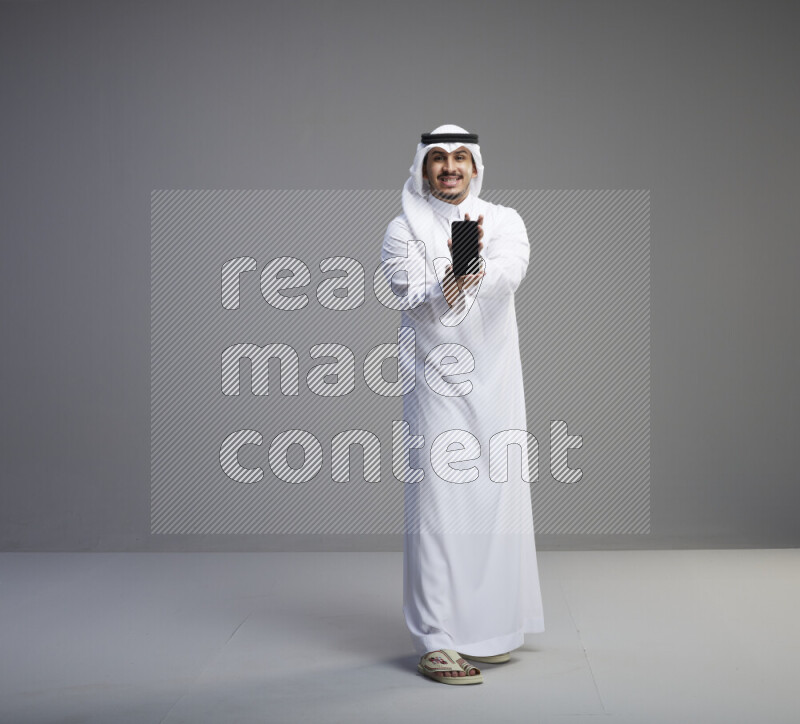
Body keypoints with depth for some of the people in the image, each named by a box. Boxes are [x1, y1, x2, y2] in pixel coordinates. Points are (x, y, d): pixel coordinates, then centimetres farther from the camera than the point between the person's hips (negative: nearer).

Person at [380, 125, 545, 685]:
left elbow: (512, 267, -15)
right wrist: (447, 289, -36)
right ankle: (436, 644, -4)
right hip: (436, 381, -3)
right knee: (438, 502, -8)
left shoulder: (503, 220, 8)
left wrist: (479, 270, -38)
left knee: (496, 497, 9)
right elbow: (413, 303, -14)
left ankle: (486, 628, 24)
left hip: (495, 381, 4)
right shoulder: (404, 231, 1)